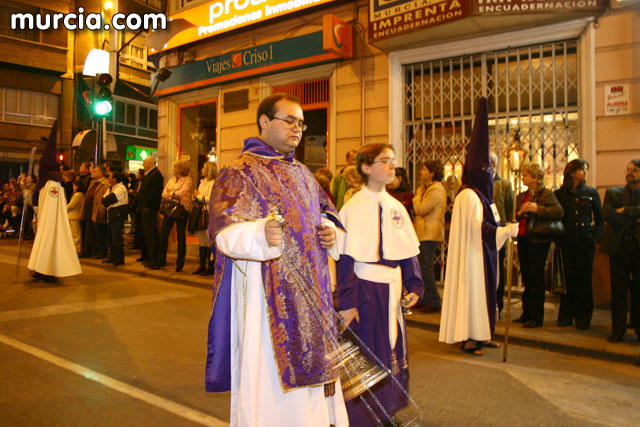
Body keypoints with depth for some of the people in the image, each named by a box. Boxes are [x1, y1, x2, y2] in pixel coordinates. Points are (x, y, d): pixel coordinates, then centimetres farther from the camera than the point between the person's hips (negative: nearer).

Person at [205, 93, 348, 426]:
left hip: (310, 291, 7)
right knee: (269, 375, 0)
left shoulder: (302, 173, 15)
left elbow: (323, 214, 26)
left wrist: (329, 231, 2)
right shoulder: (240, 172, -8)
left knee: (310, 367, 16)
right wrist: (262, 234, -39)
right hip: (268, 294, -7)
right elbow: (225, 232, -19)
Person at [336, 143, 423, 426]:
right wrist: (346, 302, -15)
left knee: (393, 353, 16)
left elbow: (409, 251, 11)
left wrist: (414, 285, 2)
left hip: (392, 287, 7)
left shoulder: (396, 207, 8)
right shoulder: (353, 208, -11)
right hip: (365, 287, -6)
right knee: (366, 356, 3)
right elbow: (345, 259, -13)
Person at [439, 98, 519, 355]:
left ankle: (479, 334, 22)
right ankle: (468, 339, 5)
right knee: (472, 289, -4)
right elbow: (478, 227, -22)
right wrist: (508, 231, -20)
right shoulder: (468, 196, -15)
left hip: (483, 254, 9)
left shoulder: (482, 194, 14)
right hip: (472, 255, -9)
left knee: (483, 290, 12)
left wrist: (505, 231, 7)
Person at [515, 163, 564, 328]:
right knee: (526, 278, 13)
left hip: (538, 241, -7)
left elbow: (559, 211, -22)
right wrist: (520, 212, -6)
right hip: (522, 239, 7)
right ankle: (526, 313, 24)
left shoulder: (546, 194, -7)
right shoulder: (521, 196, 15)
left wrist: (537, 209, -26)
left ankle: (537, 318, 7)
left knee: (536, 279, -1)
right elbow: (514, 218, 15)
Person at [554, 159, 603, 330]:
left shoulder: (591, 193, 6)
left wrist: (596, 237, -1)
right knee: (567, 278, 3)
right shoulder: (559, 194, 4)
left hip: (586, 242, 0)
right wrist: (557, 238, -3)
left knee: (584, 279, 3)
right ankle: (566, 315, 15)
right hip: (566, 242, 0)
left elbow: (600, 218, 10)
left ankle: (583, 317, 14)